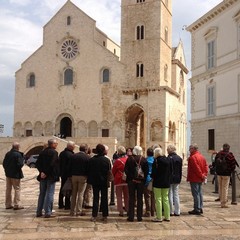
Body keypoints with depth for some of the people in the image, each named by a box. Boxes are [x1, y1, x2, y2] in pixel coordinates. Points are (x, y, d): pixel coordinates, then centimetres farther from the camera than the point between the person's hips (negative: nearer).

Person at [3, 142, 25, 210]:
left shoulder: (7, 154, 3)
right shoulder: (18, 155, -17)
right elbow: (20, 165, -21)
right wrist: (23, 161, -2)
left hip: (8, 174, 7)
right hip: (15, 174, -7)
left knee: (8, 189, 14)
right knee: (17, 189, 2)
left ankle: (8, 204, 22)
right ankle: (16, 205, 1)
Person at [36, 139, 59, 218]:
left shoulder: (42, 152, 10)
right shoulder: (54, 152, -11)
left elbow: (37, 164, 3)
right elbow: (52, 164, -21)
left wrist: (41, 172, -3)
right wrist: (46, 173, -13)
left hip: (43, 176, 6)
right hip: (51, 176, -6)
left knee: (42, 194, 13)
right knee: (49, 194, -2)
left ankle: (39, 212, 16)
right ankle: (48, 212, -1)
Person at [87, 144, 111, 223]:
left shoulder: (91, 160, -6)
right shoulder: (107, 160, -9)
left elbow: (89, 171, 1)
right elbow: (110, 171, -4)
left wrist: (89, 181, 10)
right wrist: (108, 181, 7)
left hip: (95, 181, 1)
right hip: (104, 181, -1)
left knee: (95, 198, 8)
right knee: (104, 199, 7)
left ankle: (94, 216, 6)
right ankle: (105, 216, 9)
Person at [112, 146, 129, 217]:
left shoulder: (117, 161, -15)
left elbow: (113, 171, -5)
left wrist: (115, 177, 13)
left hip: (119, 181, -4)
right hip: (127, 180, 4)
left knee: (119, 196, 6)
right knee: (127, 196, 15)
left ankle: (121, 211, 5)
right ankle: (128, 210, 18)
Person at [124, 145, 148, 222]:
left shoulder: (130, 159, -7)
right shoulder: (144, 159, -3)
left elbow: (126, 169, -7)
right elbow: (147, 171, -2)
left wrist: (129, 177, 2)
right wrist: (144, 179, 4)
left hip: (131, 181, -1)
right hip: (141, 181, 1)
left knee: (131, 198, 5)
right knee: (140, 199, 8)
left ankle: (131, 216, 6)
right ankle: (139, 217, 11)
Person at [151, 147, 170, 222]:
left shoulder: (157, 161, -14)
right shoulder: (167, 160, 5)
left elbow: (154, 172, -12)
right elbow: (169, 171, 10)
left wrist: (152, 177, 6)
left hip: (158, 183, -6)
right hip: (166, 182, 6)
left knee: (158, 199, 0)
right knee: (165, 199, 12)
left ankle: (159, 217, 3)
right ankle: (167, 217, 16)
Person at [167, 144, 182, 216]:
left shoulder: (168, 158, -15)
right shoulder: (179, 158, 5)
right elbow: (180, 170, 9)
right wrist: (179, 179, 15)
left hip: (170, 179, -6)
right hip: (177, 179, 6)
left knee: (170, 195, 2)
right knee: (176, 195, 12)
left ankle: (171, 211, 6)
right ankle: (177, 211, 14)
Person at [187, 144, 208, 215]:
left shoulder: (192, 157, -16)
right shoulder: (202, 156, 12)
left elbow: (196, 168, -20)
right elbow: (206, 166, 8)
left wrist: (201, 175, -12)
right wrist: (204, 174, 1)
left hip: (194, 179, -9)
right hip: (200, 179, 9)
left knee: (195, 194, -4)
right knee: (199, 193, 15)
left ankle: (197, 209, -1)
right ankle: (200, 208, 21)